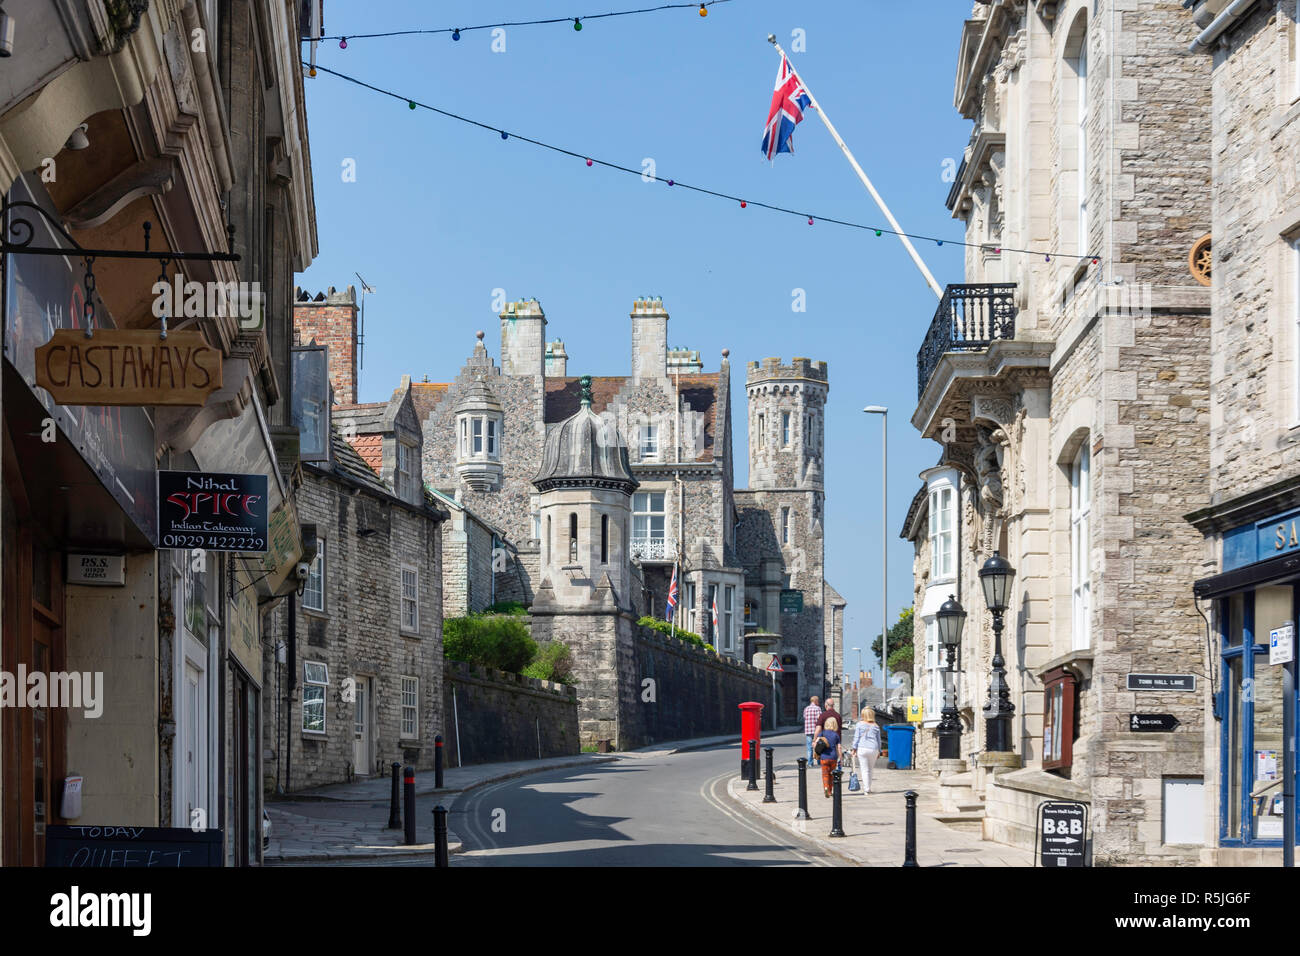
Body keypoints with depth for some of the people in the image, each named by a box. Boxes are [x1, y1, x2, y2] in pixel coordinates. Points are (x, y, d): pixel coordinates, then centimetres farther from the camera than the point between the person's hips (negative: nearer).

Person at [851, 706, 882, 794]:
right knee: (870, 769, 15)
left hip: (862, 748, -2)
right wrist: (879, 751, 21)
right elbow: (878, 740, 13)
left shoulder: (859, 724, 0)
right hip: (873, 749, 2)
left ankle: (866, 789, -7)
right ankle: (868, 788, 20)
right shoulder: (876, 726, 8)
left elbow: (856, 737, -2)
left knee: (864, 770, 0)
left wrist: (854, 748, 3)